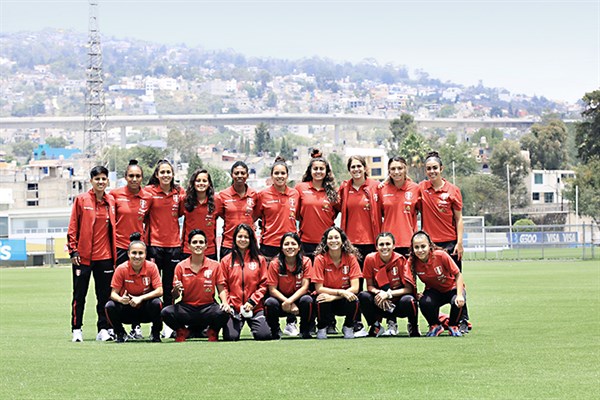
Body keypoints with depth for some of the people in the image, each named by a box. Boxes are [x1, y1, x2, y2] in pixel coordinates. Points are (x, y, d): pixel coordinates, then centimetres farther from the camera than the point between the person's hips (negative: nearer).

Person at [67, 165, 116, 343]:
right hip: (83, 256, -3)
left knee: (105, 295, 4)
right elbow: (73, 227, -2)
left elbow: (113, 228, 11)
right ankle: (76, 329, 10)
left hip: (104, 256, 3)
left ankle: (103, 329, 11)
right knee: (79, 294, 3)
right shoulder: (81, 200, -2)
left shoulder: (111, 201, 8)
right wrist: (73, 250, -8)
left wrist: (114, 254, 8)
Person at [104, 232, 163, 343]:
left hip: (146, 309, -1)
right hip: (127, 310, 1)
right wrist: (121, 299, -36)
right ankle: (120, 334, 1)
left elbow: (159, 291, -17)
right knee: (110, 306, -29)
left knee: (156, 303, -33)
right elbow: (113, 293, -12)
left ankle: (155, 333, -5)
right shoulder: (121, 269, -13)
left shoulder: (151, 267, -13)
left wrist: (140, 298, -30)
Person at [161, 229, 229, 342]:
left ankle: (212, 331, 4)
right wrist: (176, 290, -19)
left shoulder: (215, 265, 1)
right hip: (186, 308, 1)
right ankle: (182, 331, 6)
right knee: (166, 312, -29)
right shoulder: (181, 267, 2)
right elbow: (175, 296, 5)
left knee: (223, 313, -34)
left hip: (207, 307, -1)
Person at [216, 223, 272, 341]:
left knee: (264, 335, -17)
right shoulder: (226, 260, 7)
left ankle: (253, 326, 18)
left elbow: (263, 285, 4)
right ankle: (237, 325, 17)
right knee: (230, 336, -19)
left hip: (254, 307, 0)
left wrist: (252, 301, -8)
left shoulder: (259, 260, 6)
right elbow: (222, 285, 4)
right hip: (233, 307, 0)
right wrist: (225, 302, -12)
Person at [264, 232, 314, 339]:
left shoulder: (306, 262, -9)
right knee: (270, 303, -32)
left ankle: (305, 332, -9)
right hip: (281, 298, 0)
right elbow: (272, 289, -13)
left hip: (298, 298, 0)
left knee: (307, 300, -33)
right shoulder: (275, 264, -11)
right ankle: (274, 333, -6)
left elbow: (304, 287, -13)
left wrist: (290, 301, -28)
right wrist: (288, 303, -25)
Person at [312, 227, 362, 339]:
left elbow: (355, 288, -15)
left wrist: (334, 297, -28)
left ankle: (348, 328, 0)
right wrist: (341, 292, -28)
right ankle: (321, 328, -3)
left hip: (344, 300, 1)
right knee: (322, 300, -35)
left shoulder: (350, 258, -10)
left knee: (353, 300, -32)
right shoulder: (320, 259, -13)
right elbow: (319, 288, -15)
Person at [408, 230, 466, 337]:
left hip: (452, 288, -2)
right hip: (434, 291, 2)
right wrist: (415, 294, -21)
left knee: (458, 302, -35)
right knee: (424, 302, -33)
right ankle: (435, 326, 0)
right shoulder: (412, 262, -18)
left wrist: (459, 295, -28)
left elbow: (458, 275, -17)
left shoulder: (441, 255, -26)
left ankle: (453, 326, -1)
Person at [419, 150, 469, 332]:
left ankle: (463, 321, 5)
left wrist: (459, 243, -7)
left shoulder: (452, 190, -1)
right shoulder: (421, 188, 4)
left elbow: (459, 219, 0)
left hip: (449, 243, -2)